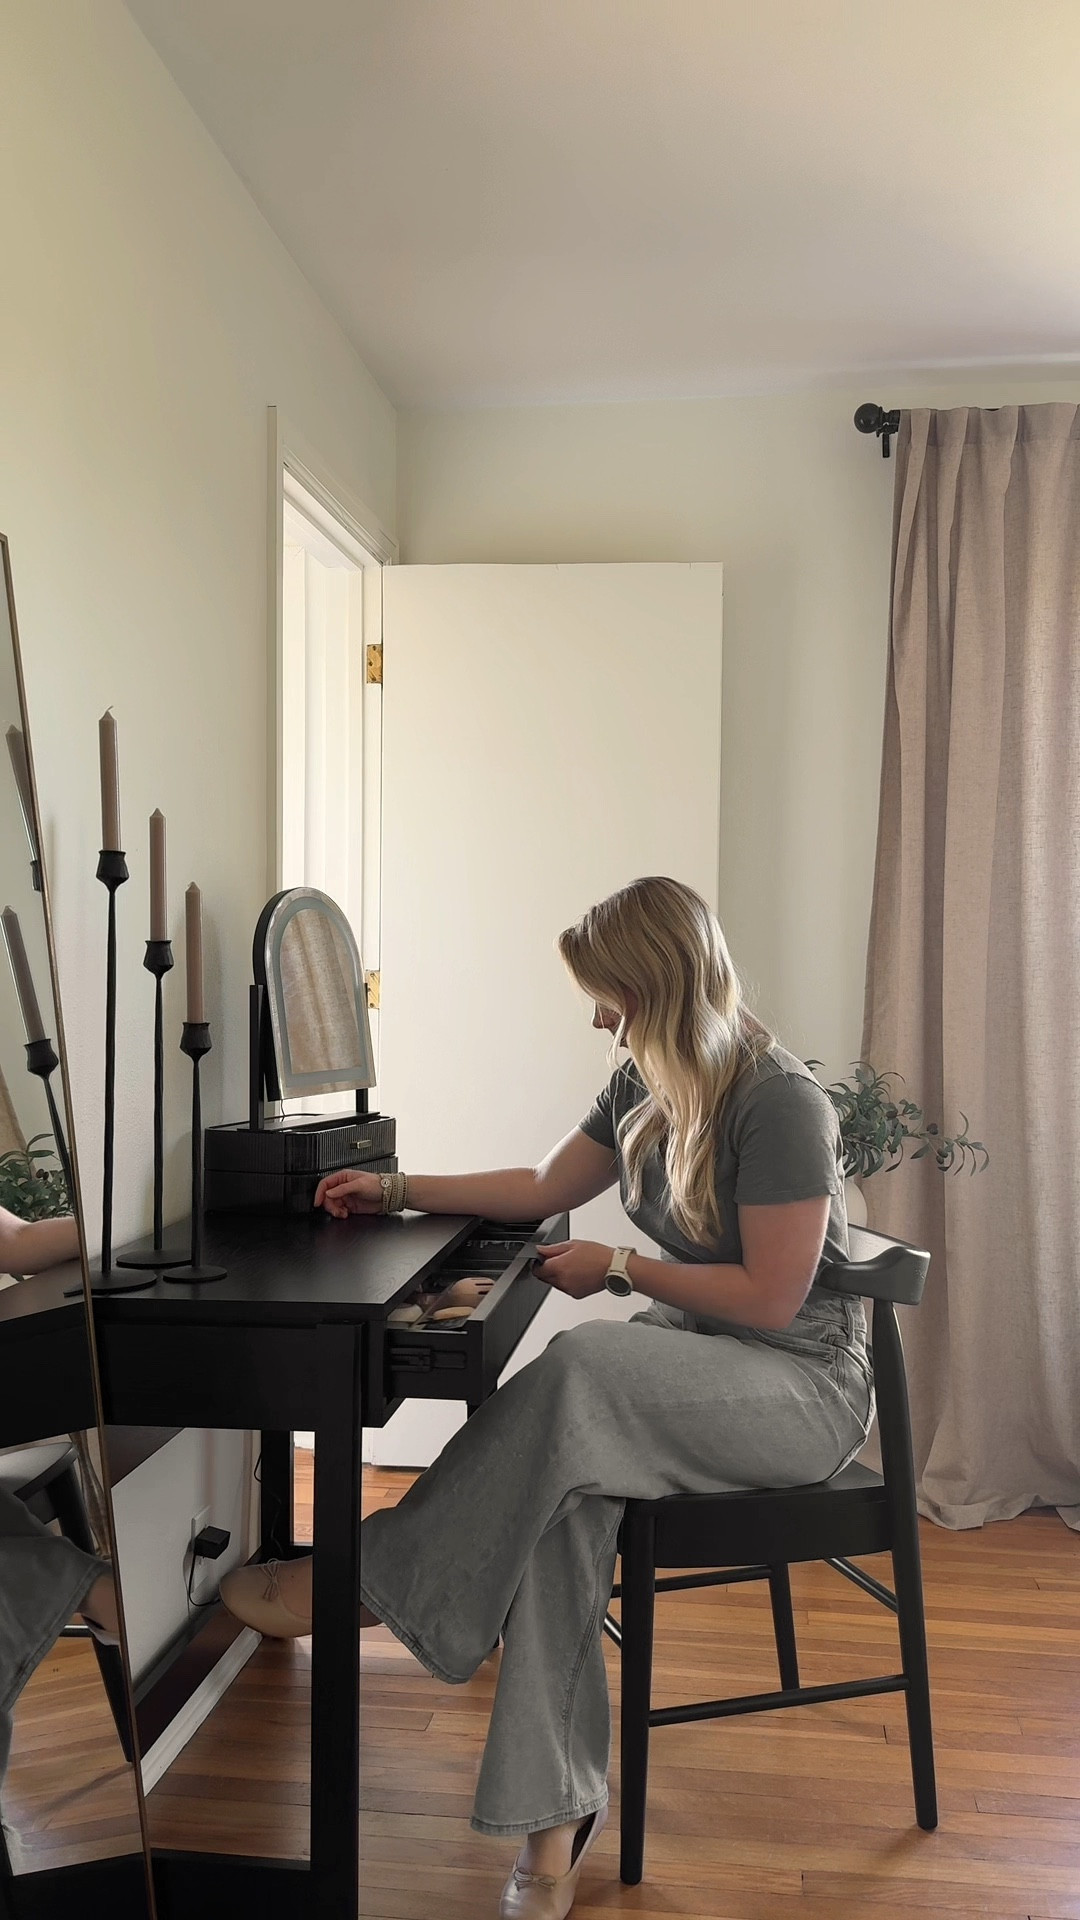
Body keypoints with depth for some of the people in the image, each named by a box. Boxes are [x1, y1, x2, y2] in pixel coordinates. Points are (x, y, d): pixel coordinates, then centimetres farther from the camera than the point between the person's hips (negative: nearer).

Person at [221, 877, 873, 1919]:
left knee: (579, 1368, -33)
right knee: (565, 1487, -25)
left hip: (802, 1382, -7)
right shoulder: (642, 1089, 6)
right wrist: (399, 1189, 16)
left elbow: (770, 1297, -18)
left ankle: (366, 1581, -19)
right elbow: (542, 1188, 18)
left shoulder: (781, 1105, -18)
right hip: (689, 1357, 7)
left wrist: (619, 1268, -13)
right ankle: (557, 1808, -19)